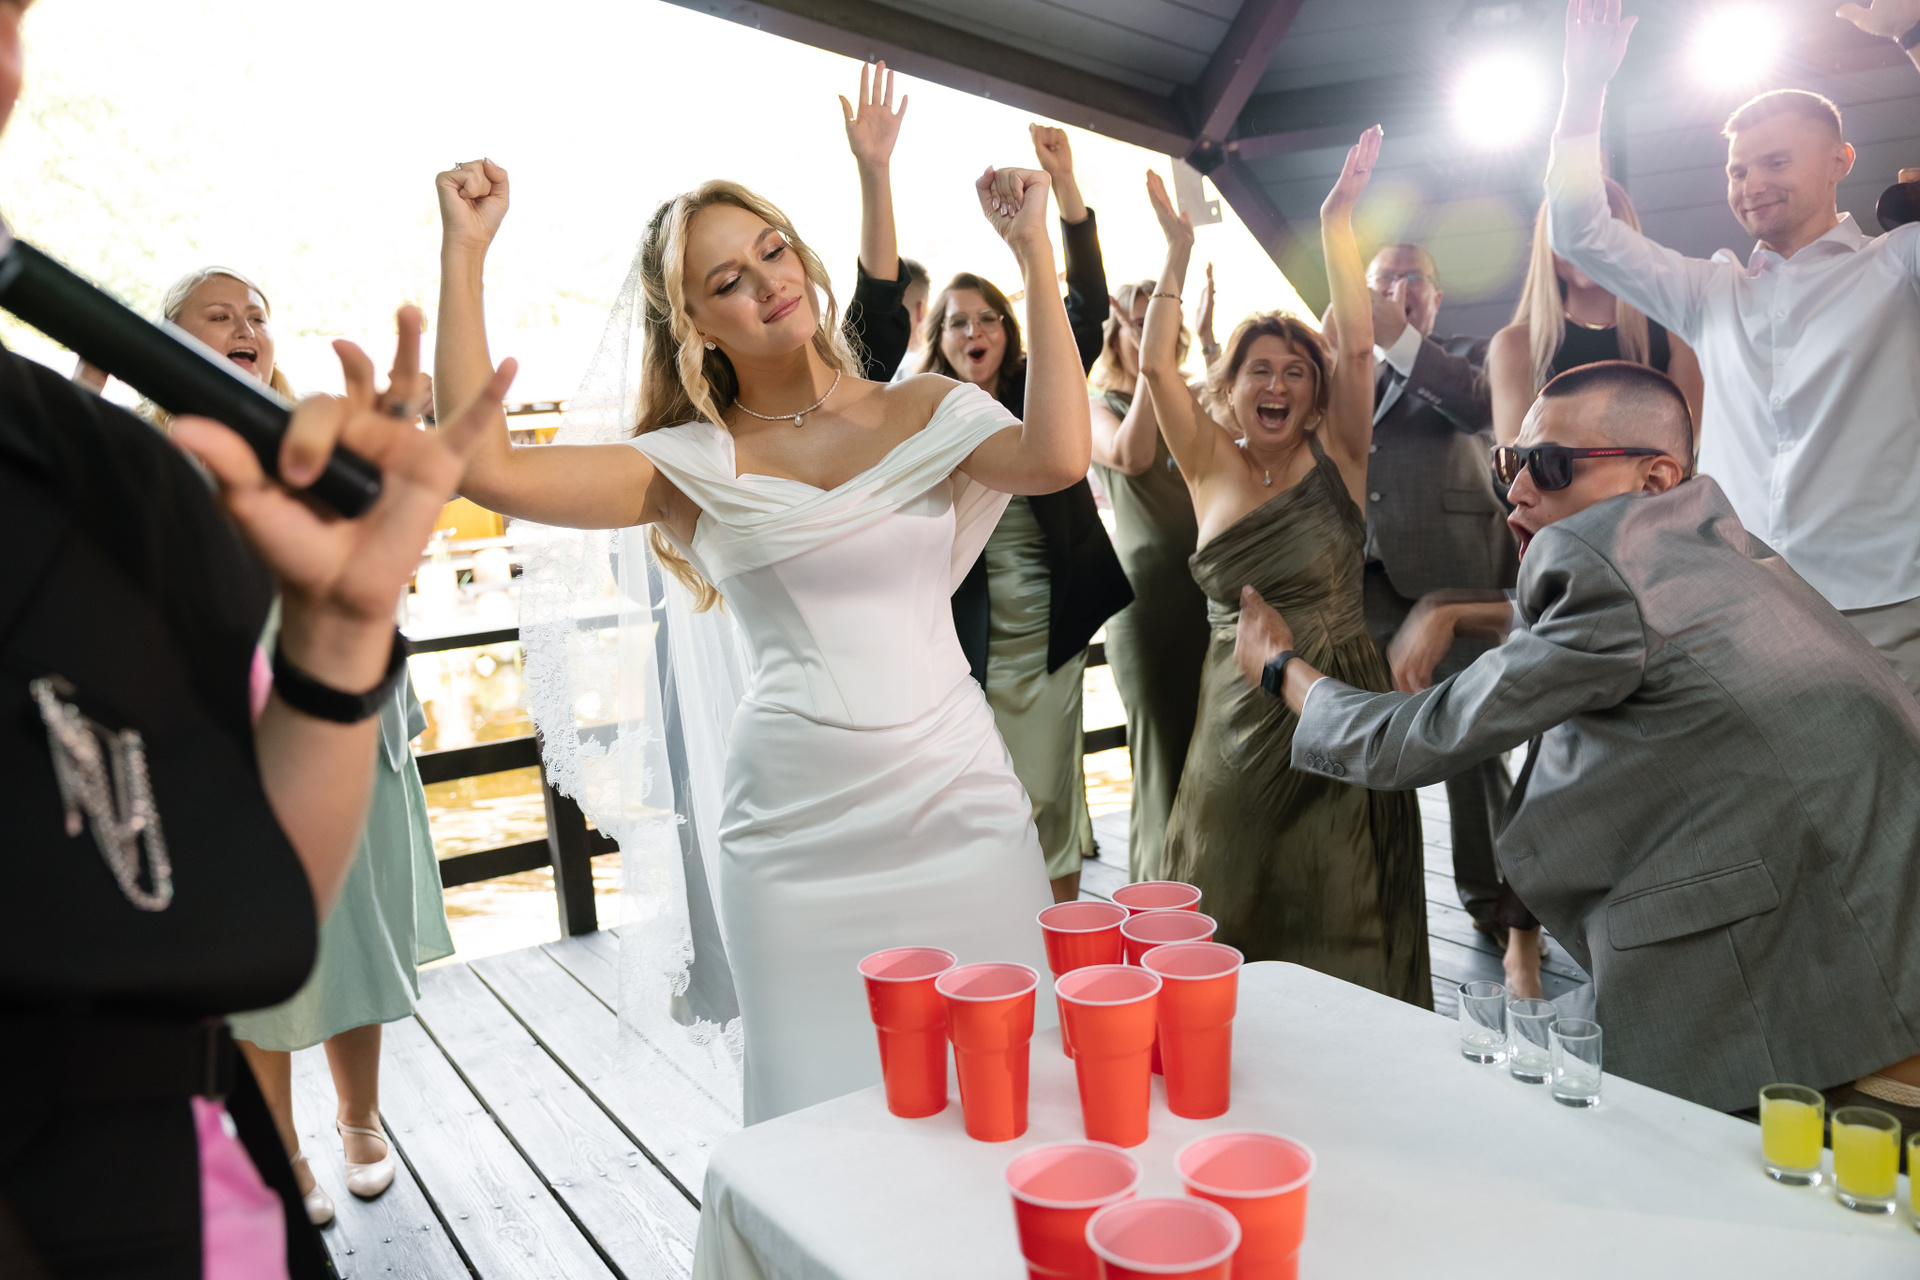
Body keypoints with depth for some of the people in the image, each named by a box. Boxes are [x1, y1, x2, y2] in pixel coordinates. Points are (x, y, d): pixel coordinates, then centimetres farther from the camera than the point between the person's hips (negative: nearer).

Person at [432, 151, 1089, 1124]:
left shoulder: (926, 412, 6)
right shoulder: (695, 464, 4)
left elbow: (1056, 457, -14)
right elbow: (487, 469, -8)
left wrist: (1035, 253, -13)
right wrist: (464, 251, -8)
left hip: (956, 799, 1)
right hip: (796, 830, 0)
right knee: (827, 1109, 6)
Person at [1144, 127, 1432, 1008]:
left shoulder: (1335, 457, -1)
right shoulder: (1211, 466, 3)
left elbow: (1358, 347, -13)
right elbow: (1156, 365, -4)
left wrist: (1337, 224, -14)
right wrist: (1178, 251, -7)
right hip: (1239, 713, 2)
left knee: (1342, 927, 5)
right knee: (1231, 915, 12)